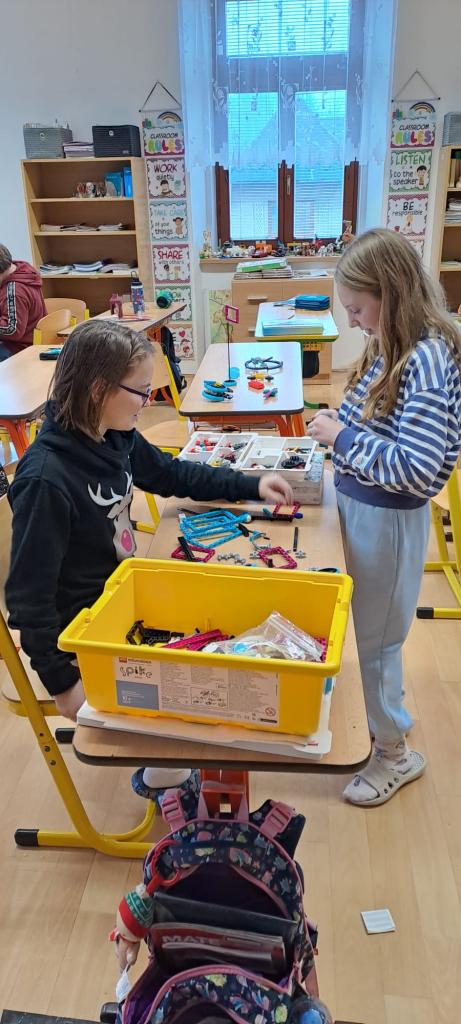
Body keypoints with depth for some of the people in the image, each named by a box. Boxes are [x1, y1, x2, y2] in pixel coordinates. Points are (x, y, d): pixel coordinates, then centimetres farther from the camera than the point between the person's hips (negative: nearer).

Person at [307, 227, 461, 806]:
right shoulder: (393, 348, 3)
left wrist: (342, 436, -21)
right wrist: (338, 428, 1)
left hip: (387, 519, -8)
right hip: (357, 505, 8)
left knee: (375, 638, 9)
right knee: (364, 628, 22)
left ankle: (394, 753, 33)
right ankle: (378, 724, 45)